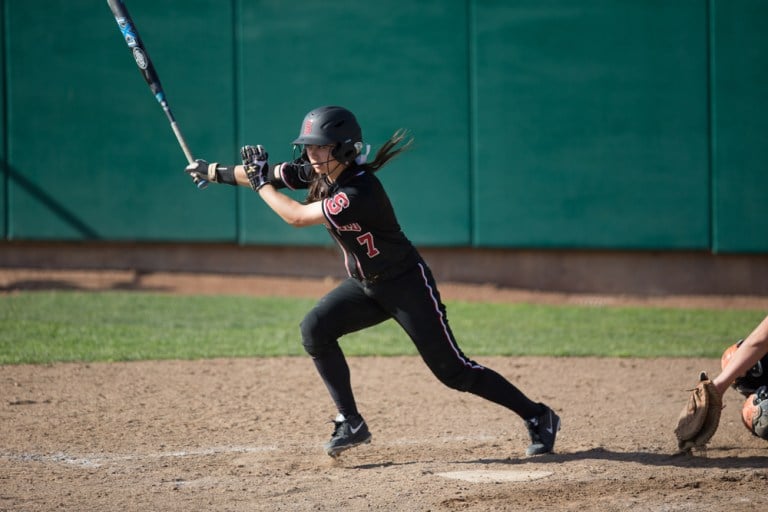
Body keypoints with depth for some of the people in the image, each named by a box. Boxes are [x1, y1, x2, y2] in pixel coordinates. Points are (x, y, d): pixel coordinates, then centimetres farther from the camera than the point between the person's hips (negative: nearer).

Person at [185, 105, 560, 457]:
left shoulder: (359, 191, -31)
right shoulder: (317, 172, -5)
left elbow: (296, 217, -28)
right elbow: (269, 176, 3)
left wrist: (259, 181, -16)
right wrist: (213, 172, -1)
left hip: (406, 283, -8)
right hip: (364, 285, 8)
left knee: (451, 370, -8)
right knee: (315, 329, -10)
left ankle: (538, 417, 4)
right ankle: (350, 423, -1)